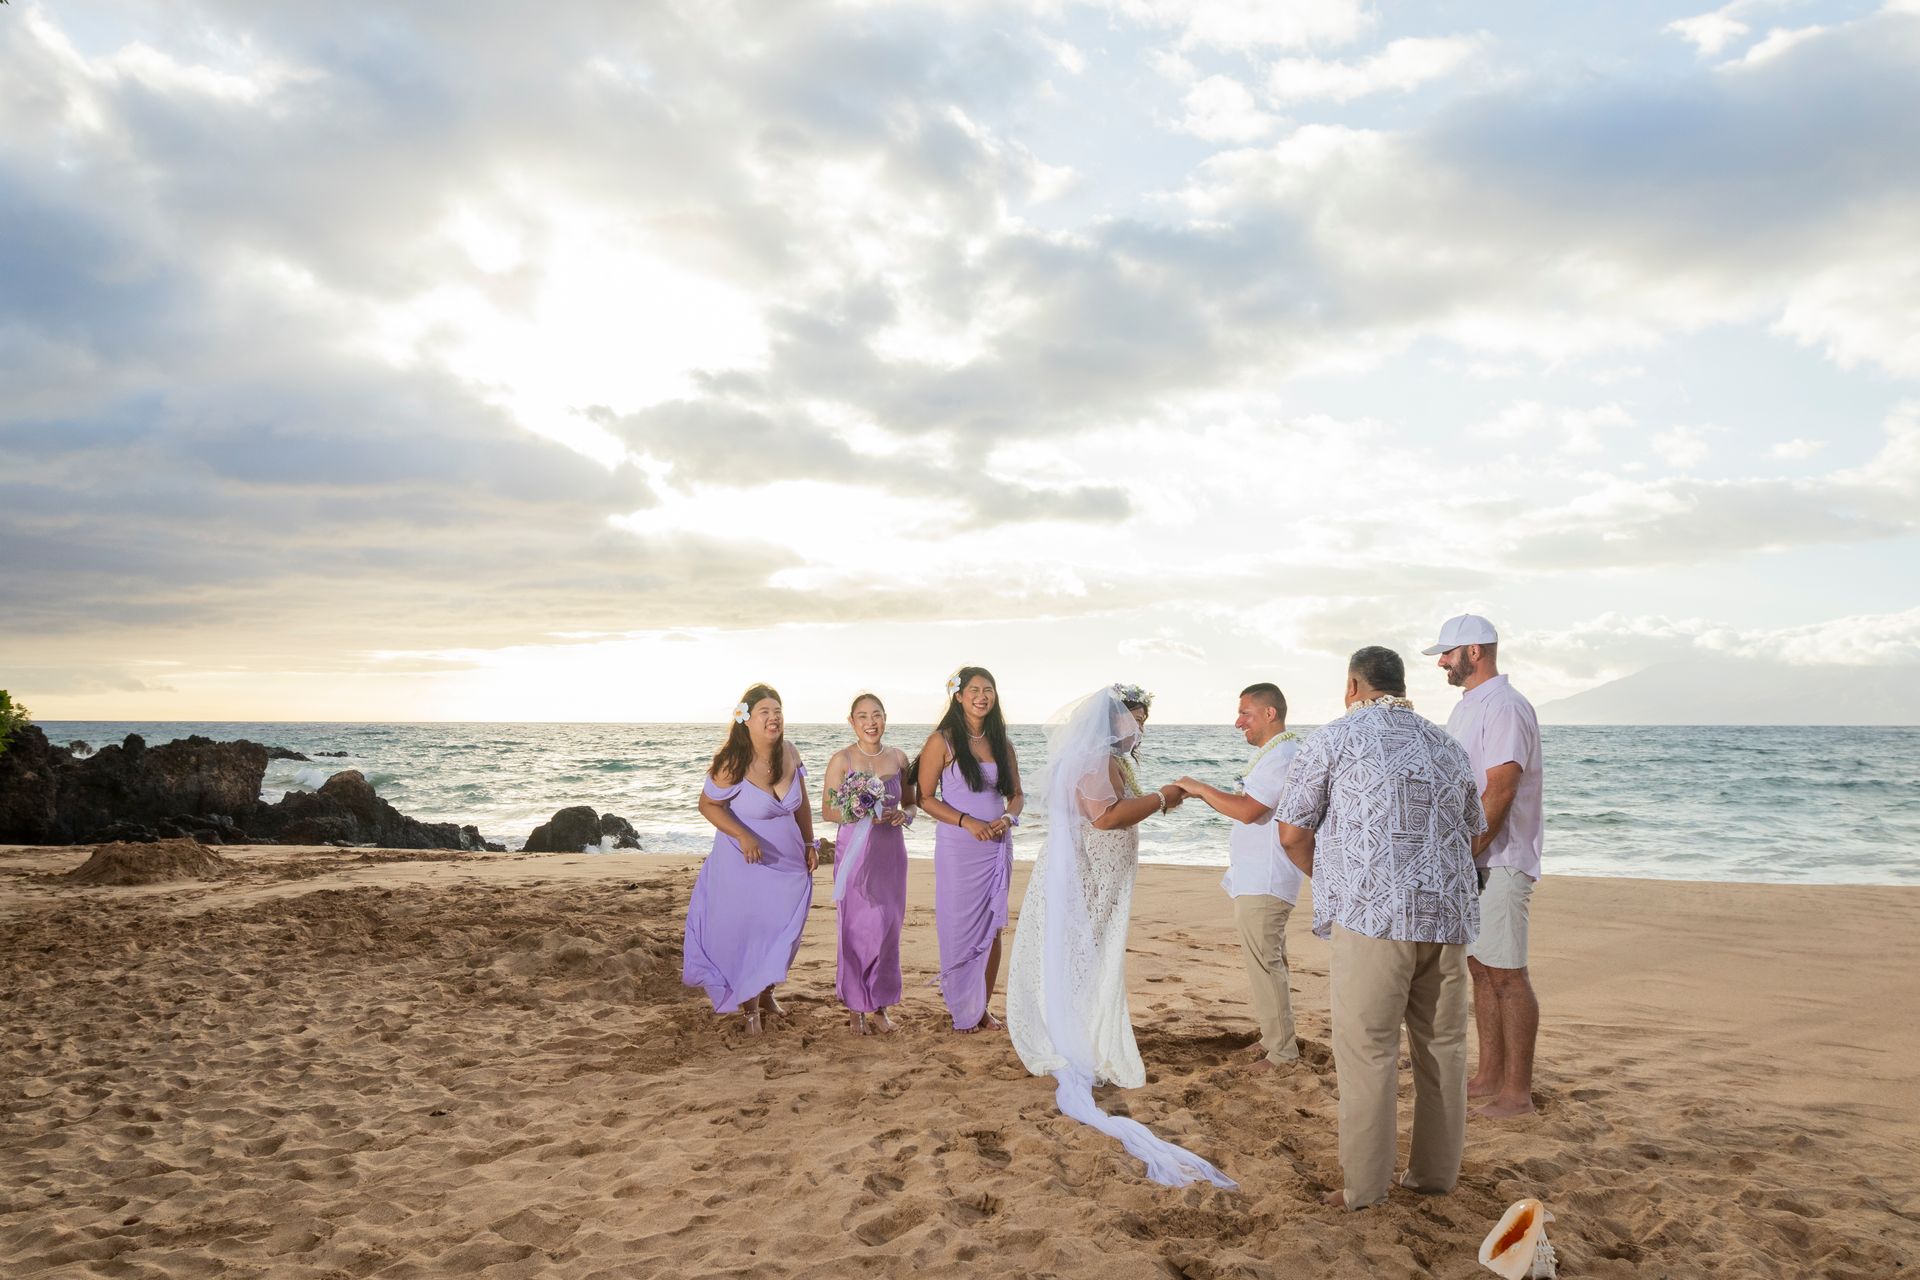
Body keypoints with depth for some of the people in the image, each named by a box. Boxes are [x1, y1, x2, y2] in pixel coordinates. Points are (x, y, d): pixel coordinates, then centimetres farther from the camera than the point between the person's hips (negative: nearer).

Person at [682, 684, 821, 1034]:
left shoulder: (790, 755, -6)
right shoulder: (733, 763, -22)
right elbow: (708, 804, -15)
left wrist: (810, 843, 8)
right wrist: (743, 836, -26)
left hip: (788, 862, 5)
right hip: (745, 864, -5)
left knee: (782, 933, 14)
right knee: (745, 933, 5)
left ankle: (766, 993, 37)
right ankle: (750, 1008, 23)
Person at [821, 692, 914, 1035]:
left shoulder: (898, 757, 7)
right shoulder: (842, 759, -3)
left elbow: (910, 803, 15)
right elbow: (827, 810, -3)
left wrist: (904, 816, -7)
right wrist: (860, 814, -19)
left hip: (890, 851, 3)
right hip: (854, 850, -3)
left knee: (889, 927, 4)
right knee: (858, 927, -3)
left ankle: (879, 1004, 17)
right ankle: (855, 1006, 11)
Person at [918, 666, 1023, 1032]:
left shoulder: (1001, 743, 8)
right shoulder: (942, 741, -6)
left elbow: (1017, 795, 13)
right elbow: (925, 798, -8)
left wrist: (1008, 817, -9)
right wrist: (966, 821, -19)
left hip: (997, 847, 5)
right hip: (958, 848, -4)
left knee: (992, 929, 9)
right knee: (960, 930, 1)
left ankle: (983, 1006, 21)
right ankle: (964, 1011, 14)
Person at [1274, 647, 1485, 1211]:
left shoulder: (1335, 738, 2)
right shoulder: (1446, 746, 17)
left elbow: (1292, 834, 2)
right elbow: (1474, 837, 24)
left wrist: (1331, 884, 18)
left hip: (1372, 915, -5)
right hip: (1448, 913, 5)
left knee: (1367, 1052, 0)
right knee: (1442, 1046, 14)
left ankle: (1363, 1186, 5)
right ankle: (1436, 1172, 23)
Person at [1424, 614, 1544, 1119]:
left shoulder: (1505, 707, -14)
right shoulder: (1466, 708, 16)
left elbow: (1499, 793, -21)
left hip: (1498, 862, -9)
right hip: (1466, 858, 9)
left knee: (1506, 974, -3)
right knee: (1480, 969, 13)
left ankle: (1518, 1092, 5)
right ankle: (1489, 1076, 23)